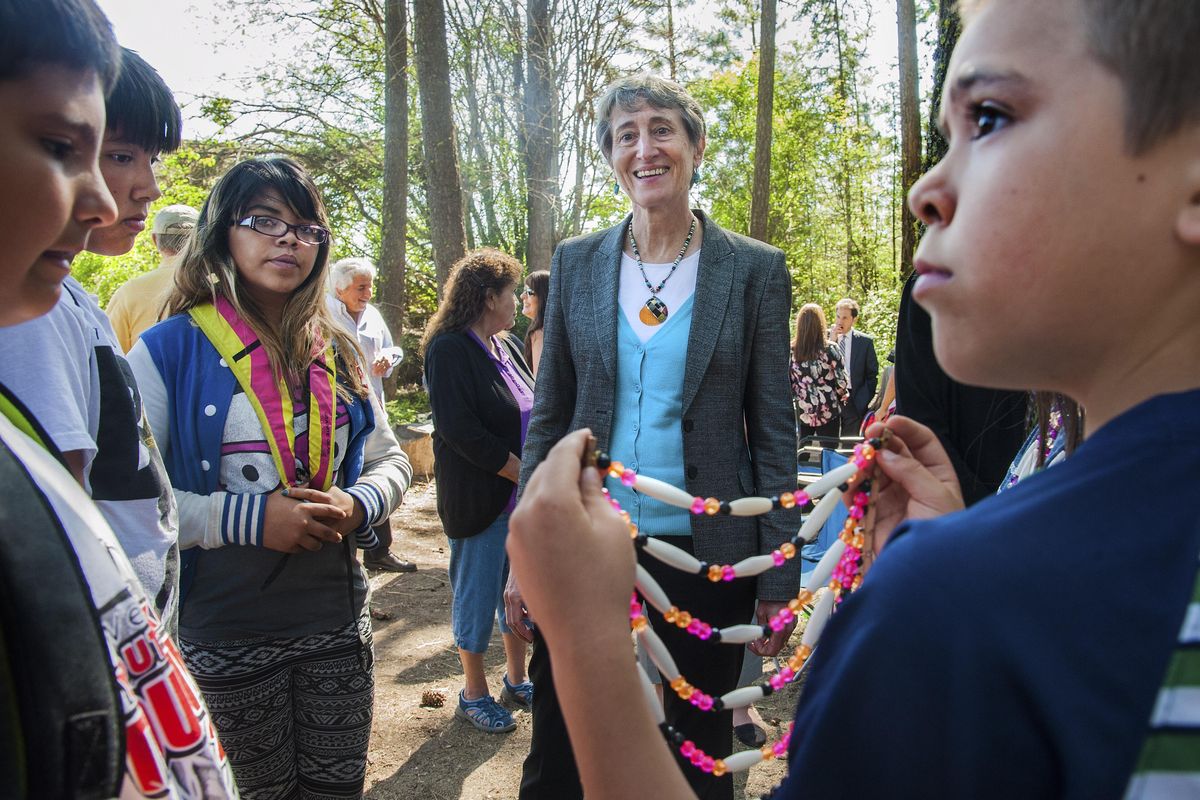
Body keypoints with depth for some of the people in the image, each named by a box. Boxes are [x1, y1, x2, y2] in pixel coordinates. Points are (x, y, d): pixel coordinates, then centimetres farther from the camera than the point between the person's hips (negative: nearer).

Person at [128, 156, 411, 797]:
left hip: (338, 618, 4)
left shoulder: (336, 351, 7)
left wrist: (356, 504, -10)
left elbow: (390, 461, 11)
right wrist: (249, 517, -21)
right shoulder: (170, 349, -8)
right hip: (225, 631, -4)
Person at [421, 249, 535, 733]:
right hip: (479, 497, -7)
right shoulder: (449, 349, -13)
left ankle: (517, 680, 32)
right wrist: (525, 472, -18)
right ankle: (474, 694, 23)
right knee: (478, 592, 6)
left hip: (523, 493, 8)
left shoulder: (507, 346, 11)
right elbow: (460, 429, -21)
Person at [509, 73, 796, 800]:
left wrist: (778, 579, -4)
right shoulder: (576, 263, 3)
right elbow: (549, 417, 6)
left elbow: (775, 431, -2)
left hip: (707, 554, -1)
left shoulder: (756, 269, -3)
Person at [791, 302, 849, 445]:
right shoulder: (830, 349, -11)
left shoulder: (790, 351, -5)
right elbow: (842, 382, -8)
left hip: (803, 412, 2)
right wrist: (843, 399, 11)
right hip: (829, 413, -2)